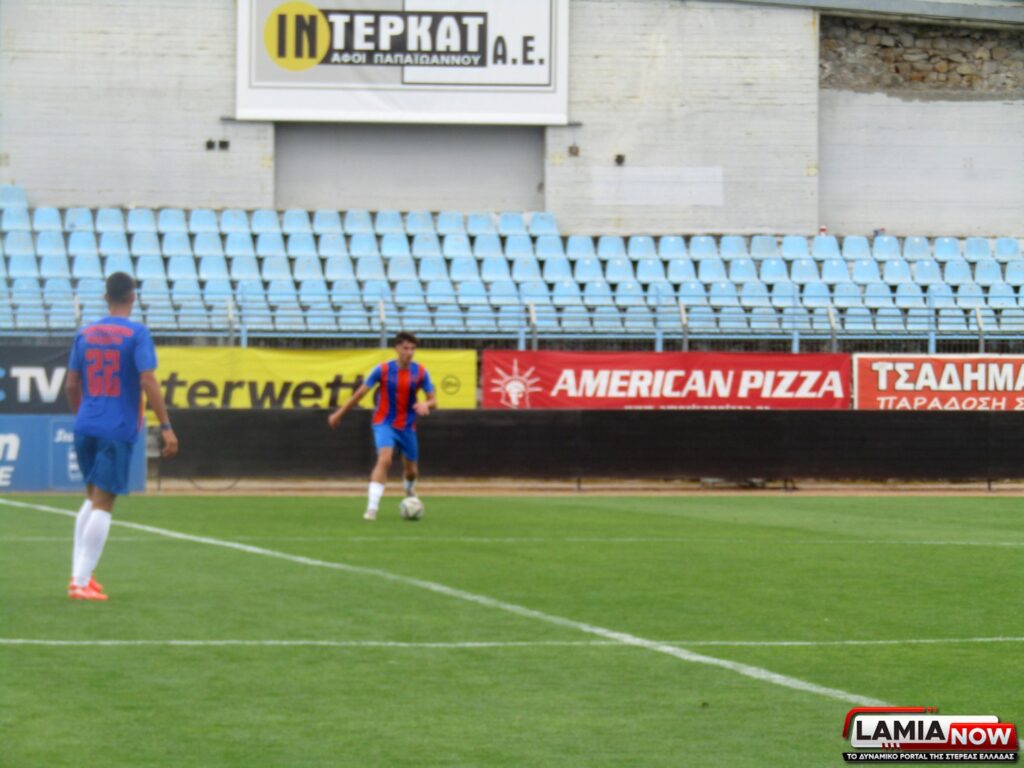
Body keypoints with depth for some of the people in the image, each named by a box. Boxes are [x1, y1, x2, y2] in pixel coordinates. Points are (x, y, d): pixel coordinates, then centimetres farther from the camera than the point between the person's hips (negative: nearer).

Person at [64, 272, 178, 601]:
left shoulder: (85, 335, 8)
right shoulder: (137, 334, -7)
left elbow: (71, 385, 11)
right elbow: (148, 382, -15)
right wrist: (166, 427, -13)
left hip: (86, 426, 5)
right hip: (118, 429, -5)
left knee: (93, 498, 19)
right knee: (103, 504, -2)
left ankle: (79, 574, 14)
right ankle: (82, 582, -6)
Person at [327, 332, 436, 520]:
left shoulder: (420, 372, -4)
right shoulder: (383, 370, -10)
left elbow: (433, 401, -2)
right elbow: (360, 393, -2)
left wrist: (425, 405, -27)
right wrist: (339, 413, 2)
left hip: (407, 426, 3)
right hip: (384, 423, -3)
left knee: (411, 471, 12)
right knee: (385, 459, -27)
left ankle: (410, 492, 49)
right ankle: (372, 508, -30)